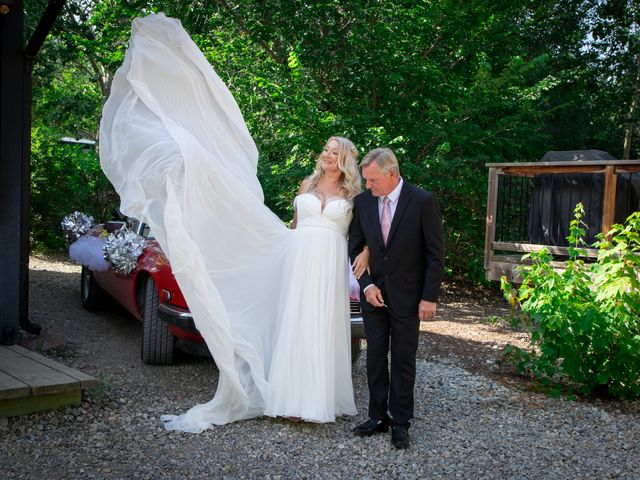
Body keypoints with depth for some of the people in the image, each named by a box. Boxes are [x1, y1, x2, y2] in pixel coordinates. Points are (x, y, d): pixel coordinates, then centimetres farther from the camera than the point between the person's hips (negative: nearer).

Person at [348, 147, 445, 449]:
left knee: (403, 360, 6)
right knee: (375, 358, 10)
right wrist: (367, 285, -5)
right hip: (374, 294, 4)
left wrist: (429, 297, -10)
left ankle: (400, 422, 18)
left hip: (407, 296, -3)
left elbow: (435, 253, -8)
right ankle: (378, 417, 22)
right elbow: (355, 248, 7)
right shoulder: (362, 202, -1)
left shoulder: (422, 201, -12)